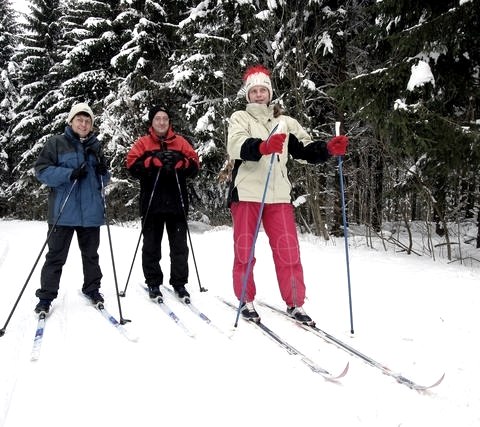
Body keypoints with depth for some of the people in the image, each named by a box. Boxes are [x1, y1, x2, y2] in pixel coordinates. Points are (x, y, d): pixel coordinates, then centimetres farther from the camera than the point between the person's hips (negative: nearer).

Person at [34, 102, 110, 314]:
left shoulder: (96, 146, 12)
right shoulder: (56, 143, 0)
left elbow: (104, 180, 16)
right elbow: (42, 170, -7)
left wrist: (102, 171, -7)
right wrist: (69, 174, -19)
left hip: (91, 212, 4)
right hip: (63, 212, -3)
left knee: (91, 254, 14)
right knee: (56, 256, 3)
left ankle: (92, 289, 29)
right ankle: (46, 296, 13)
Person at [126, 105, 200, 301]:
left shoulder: (180, 142, 12)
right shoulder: (142, 143, 8)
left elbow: (194, 166, 4)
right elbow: (132, 166, -5)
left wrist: (179, 162, -16)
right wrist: (153, 161, -18)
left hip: (177, 203, 1)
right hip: (151, 204, -1)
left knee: (179, 246, 4)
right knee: (151, 246, 6)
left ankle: (179, 283, 14)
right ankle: (153, 283, 18)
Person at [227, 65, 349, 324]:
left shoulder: (285, 122, 19)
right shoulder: (240, 118, 7)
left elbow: (305, 149, 10)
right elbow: (237, 146, -14)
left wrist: (329, 149, -10)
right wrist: (263, 147, -35)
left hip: (278, 195, 3)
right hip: (246, 193, -2)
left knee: (288, 250, 0)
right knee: (244, 250, 4)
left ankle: (294, 303, 12)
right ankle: (245, 300, 19)